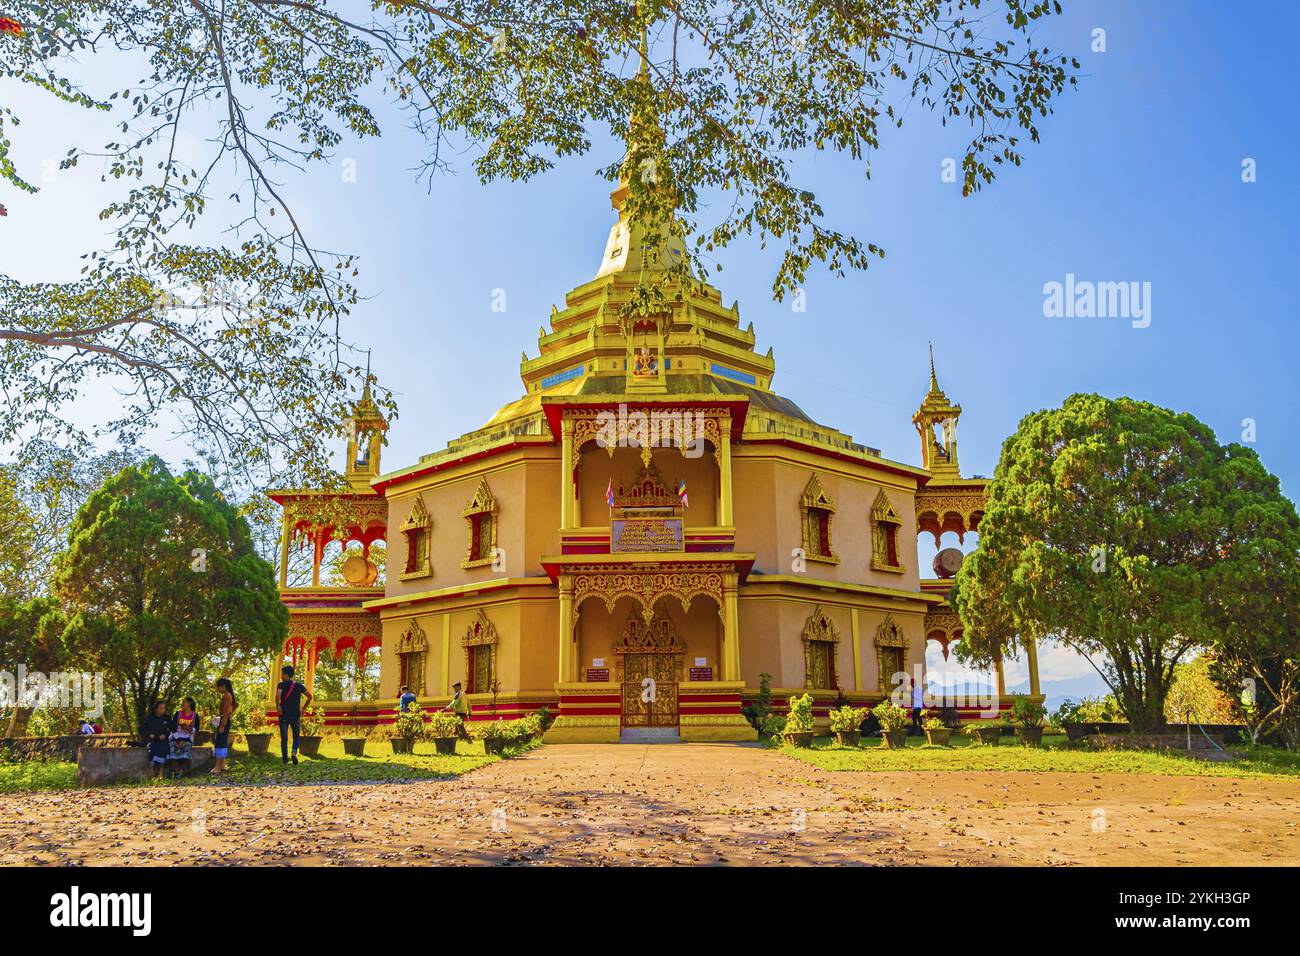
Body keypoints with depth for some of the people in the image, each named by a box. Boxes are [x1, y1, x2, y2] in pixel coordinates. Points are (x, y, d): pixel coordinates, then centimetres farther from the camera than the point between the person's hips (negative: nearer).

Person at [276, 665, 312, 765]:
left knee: (284, 738, 7)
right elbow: (310, 696, 5)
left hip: (284, 714, -2)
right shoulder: (299, 685, 7)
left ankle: (285, 758, 7)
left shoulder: (282, 684, -4)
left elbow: (278, 695, -23)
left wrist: (278, 706, -10)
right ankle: (294, 752, -12)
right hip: (296, 715, 2)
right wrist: (303, 708, 10)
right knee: (296, 736, 12)